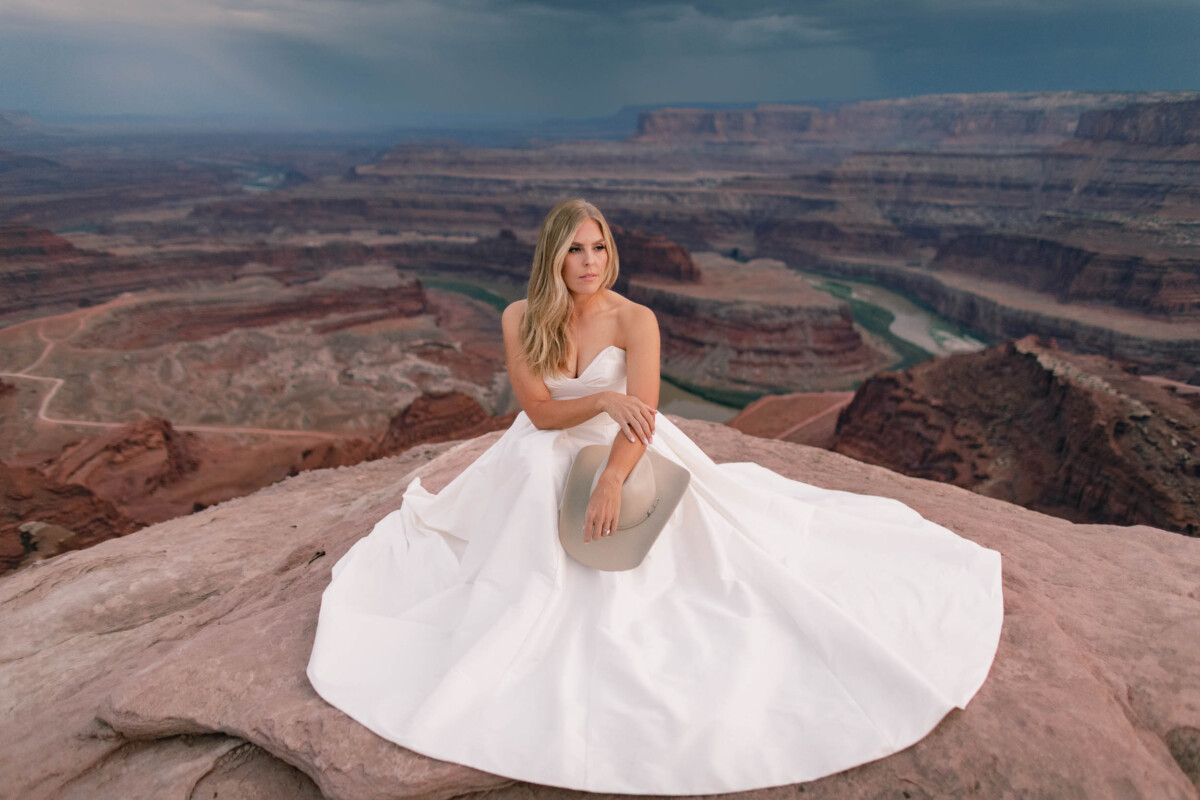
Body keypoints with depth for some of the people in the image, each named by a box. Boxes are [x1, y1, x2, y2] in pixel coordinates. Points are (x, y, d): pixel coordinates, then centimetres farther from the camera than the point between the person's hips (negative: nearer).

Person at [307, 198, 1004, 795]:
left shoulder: (636, 319, -18)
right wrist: (604, 400, -31)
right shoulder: (520, 319, -11)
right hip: (543, 460, 2)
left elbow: (641, 415, -25)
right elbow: (540, 410, -14)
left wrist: (611, 482, -39)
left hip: (625, 455, -1)